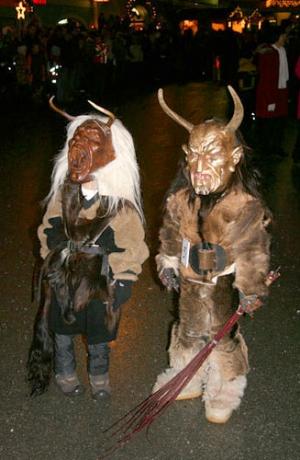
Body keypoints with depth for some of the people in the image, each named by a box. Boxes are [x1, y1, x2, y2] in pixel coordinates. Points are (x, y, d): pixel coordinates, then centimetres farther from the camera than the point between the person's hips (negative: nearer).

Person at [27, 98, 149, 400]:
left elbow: (132, 251, -11)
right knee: (62, 336, 22)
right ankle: (65, 374, 50)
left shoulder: (121, 207, -21)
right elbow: (48, 235, 6)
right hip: (62, 283, 3)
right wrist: (52, 264, 6)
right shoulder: (63, 195, -9)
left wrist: (120, 286, -11)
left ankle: (99, 377, 49)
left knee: (98, 340, 19)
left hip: (100, 288, -3)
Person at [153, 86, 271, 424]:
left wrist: (250, 289, -12)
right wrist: (168, 264, 10)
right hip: (189, 281, 5)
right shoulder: (182, 197, -11)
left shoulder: (244, 205, -25)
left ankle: (223, 395, 36)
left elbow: (252, 251, -17)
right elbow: (171, 231, 6)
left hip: (222, 285, -4)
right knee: (188, 331, 23)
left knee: (222, 336, 13)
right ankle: (187, 382, 47)